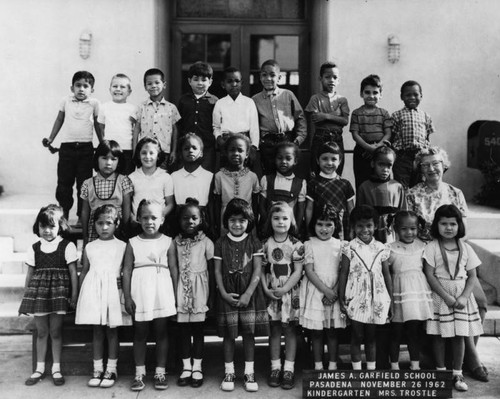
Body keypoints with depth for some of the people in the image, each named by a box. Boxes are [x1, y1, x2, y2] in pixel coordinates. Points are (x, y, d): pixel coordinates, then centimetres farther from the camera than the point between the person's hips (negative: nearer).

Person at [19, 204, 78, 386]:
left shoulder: (67, 246, -3)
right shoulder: (34, 248, 7)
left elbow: (73, 272, -2)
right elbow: (30, 274, 12)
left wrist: (74, 295, -6)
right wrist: (25, 296, 11)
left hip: (59, 291, -3)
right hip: (38, 292, 3)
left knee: (55, 331, 2)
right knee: (41, 332, 8)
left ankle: (56, 368, 15)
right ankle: (39, 368, 20)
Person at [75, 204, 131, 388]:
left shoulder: (122, 246, 2)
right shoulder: (90, 247, 10)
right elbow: (84, 271, 13)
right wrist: (78, 294, 11)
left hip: (113, 290, -2)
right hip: (93, 290, 2)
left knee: (112, 331, 4)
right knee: (97, 331, 7)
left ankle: (111, 369, 14)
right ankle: (97, 369, 16)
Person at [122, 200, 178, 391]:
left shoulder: (168, 242, 2)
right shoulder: (133, 243, 3)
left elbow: (173, 270, 2)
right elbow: (127, 270, 1)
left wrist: (176, 295, 0)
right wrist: (127, 297, -5)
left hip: (162, 293, 0)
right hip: (140, 293, 1)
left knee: (161, 332, 6)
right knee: (140, 333, 7)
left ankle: (160, 372, 16)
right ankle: (139, 373, 17)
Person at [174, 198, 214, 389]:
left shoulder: (206, 242, -2)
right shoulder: (176, 242, 3)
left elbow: (212, 269, 0)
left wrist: (212, 293, -3)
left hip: (199, 289, -2)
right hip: (181, 289, 2)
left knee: (198, 328, 4)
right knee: (183, 328, 6)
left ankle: (197, 368, 13)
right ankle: (186, 367, 17)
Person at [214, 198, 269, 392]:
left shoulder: (254, 242, 2)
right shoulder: (221, 243, 3)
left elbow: (257, 270, -4)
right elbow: (217, 271, 2)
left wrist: (248, 294, -12)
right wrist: (223, 293, -9)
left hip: (249, 293, 0)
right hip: (227, 294, 0)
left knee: (248, 332, 3)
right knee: (228, 333, 4)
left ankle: (249, 373, 13)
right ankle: (229, 372, 15)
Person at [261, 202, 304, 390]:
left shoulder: (296, 245, -5)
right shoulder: (265, 244, 1)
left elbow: (298, 272, -7)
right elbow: (262, 270, 2)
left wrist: (284, 289, -14)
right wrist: (266, 290, -9)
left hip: (290, 293, -2)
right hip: (271, 294, 2)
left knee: (290, 330, 4)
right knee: (274, 330, 8)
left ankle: (289, 370, 11)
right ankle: (275, 368, 17)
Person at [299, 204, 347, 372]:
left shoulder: (341, 245, 2)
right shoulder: (309, 245, -1)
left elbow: (343, 272, 0)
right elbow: (309, 271, -7)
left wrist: (335, 291, -12)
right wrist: (326, 290, -14)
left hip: (335, 293, 1)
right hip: (315, 292, -1)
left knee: (333, 331, 7)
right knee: (316, 332, 6)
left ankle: (332, 365, 17)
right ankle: (318, 366, 16)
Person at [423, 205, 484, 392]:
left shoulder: (465, 248, 4)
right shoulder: (432, 247, -5)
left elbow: (472, 275, 4)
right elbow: (430, 275, -10)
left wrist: (464, 297, -11)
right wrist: (447, 297, -16)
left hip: (461, 296, 2)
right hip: (440, 296, -2)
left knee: (459, 336, 4)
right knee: (439, 335, 3)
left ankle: (457, 373, 14)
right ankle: (441, 371, 16)